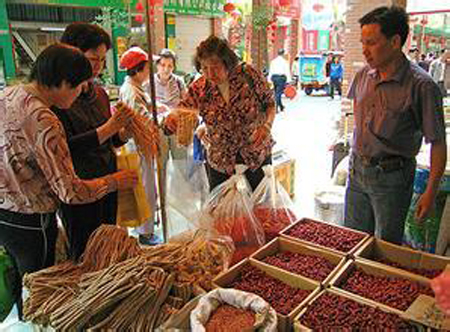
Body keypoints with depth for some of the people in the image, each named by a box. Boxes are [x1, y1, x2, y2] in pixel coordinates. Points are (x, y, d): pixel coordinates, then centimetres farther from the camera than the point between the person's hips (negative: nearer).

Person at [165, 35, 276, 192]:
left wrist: (267, 125, -22)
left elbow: (270, 103, -3)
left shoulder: (249, 74, -15)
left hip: (258, 157, -1)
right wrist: (171, 119, -30)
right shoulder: (199, 88, -11)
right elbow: (182, 112, -6)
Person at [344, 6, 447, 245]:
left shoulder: (421, 86, -17)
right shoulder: (363, 75, 0)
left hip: (391, 176, -5)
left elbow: (438, 143, -13)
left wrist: (431, 192, -13)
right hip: (357, 169, 5)